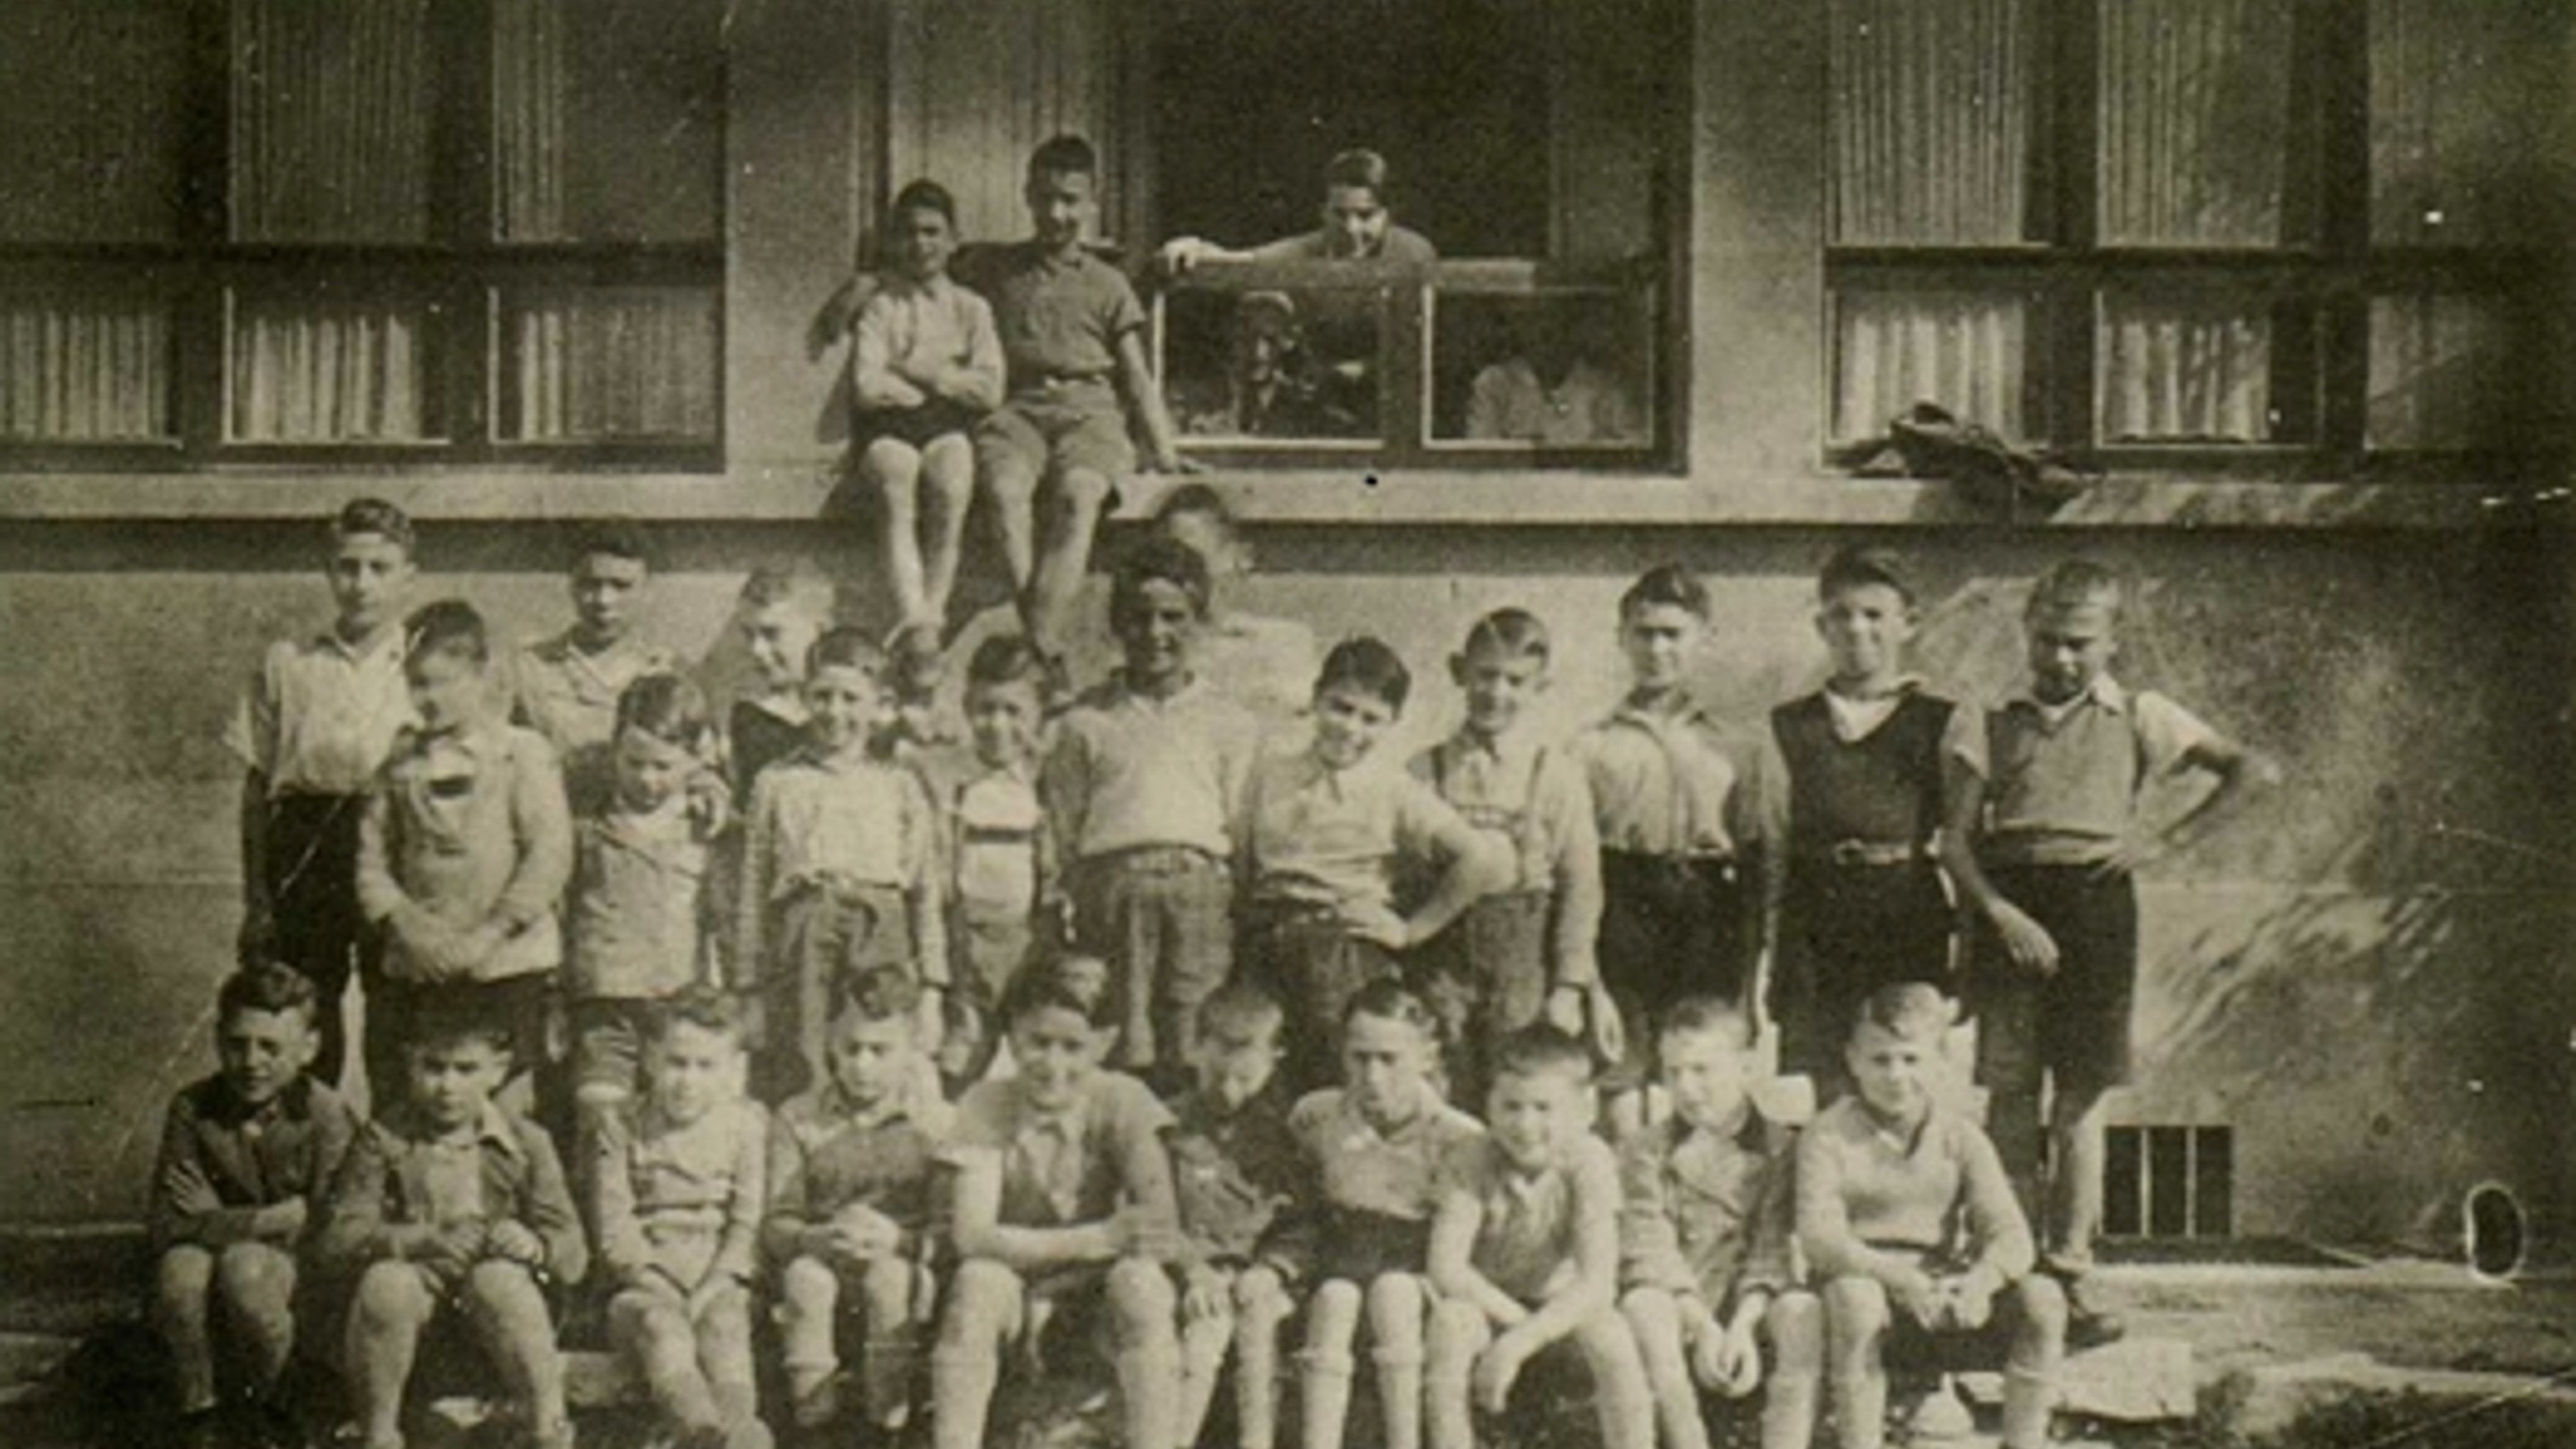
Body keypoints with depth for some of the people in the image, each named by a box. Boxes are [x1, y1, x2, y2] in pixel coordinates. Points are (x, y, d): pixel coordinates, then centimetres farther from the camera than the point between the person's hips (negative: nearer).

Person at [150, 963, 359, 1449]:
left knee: (245, 1264, -33)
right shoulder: (193, 1108, -6)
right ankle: (198, 1406, -3)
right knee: (181, 1266, -30)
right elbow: (169, 1226, -11)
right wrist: (284, 1216, -20)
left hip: (300, 1277, -2)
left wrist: (216, 1219, -14)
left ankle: (270, 1393, -2)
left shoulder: (326, 1116, -13)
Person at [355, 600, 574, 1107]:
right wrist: (405, 921, -7)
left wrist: (487, 936, -15)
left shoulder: (522, 752, -3)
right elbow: (371, 854, 10)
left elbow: (551, 855, -11)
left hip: (505, 965, -4)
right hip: (414, 969, 4)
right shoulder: (401, 760, 11)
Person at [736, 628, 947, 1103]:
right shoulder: (776, 783, 14)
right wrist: (748, 988, 7)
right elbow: (753, 889, 12)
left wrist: (931, 989, 6)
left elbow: (926, 893, 12)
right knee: (796, 1083, -4)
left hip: (881, 936, 0)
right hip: (801, 934, 0)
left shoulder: (901, 786, 13)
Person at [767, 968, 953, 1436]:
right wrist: (815, 1237, -22)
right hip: (819, 1255, 1)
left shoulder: (936, 1122, 2)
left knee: (890, 1275, -34)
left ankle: (889, 1417, -29)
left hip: (900, 1261, -1)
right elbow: (775, 1225, 2)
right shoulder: (797, 1120, 7)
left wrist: (899, 1240, -25)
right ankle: (813, 1417, -29)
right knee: (806, 1275, -32)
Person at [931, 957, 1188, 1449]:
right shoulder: (985, 1105, -12)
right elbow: (971, 1235, -23)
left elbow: (1163, 1228, -23)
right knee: (978, 1280, -32)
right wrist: (1095, 1240, -34)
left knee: (1141, 1280, -31)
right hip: (1015, 1284, 0)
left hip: (1097, 1287, 0)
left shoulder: (1121, 1101, -12)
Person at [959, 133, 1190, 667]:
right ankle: (1042, 643, -41)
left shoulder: (1107, 284, 19)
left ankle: (1041, 636, -42)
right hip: (1016, 408, 1)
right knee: (1007, 488, -33)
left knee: (1079, 494, -34)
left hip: (1088, 409, 0)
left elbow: (1137, 377, 16)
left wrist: (1165, 453, 7)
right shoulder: (997, 272, 22)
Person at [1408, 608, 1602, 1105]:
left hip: (1524, 957, -1)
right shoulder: (1425, 771, 4)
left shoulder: (1558, 775, 1)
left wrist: (1569, 986, -4)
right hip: (1443, 953, 1)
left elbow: (1581, 883, 1)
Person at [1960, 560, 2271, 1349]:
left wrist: (2171, 838, 1)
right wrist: (2000, 913, -12)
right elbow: (1958, 839, 3)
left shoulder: (2141, 717, 8)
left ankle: (2070, 1271, 8)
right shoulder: (1998, 722, 9)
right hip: (2008, 905, 1)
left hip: (2095, 902, -1)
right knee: (2010, 1093, 1)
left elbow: (2254, 769, 8)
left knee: (2081, 1098, 2)